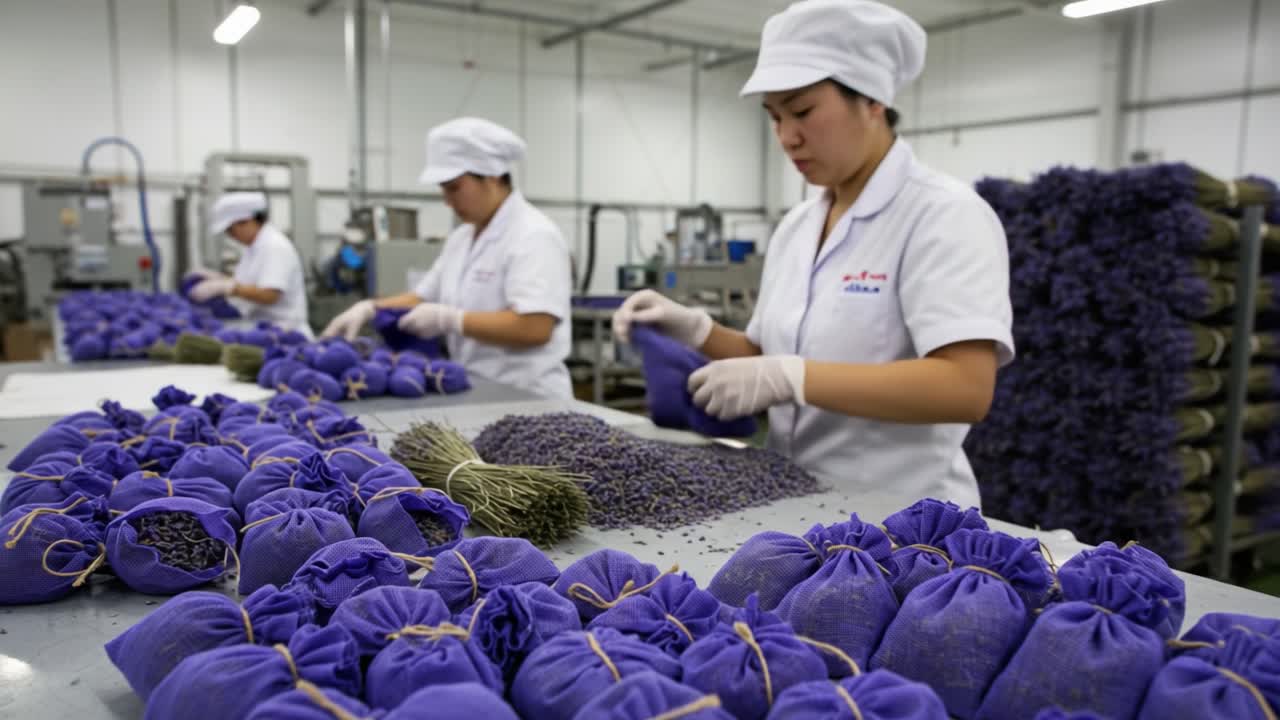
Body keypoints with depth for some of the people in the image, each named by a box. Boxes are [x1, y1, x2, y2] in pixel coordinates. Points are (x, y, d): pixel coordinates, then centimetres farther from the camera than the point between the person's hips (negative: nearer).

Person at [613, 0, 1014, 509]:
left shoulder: (944, 214, -13)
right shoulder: (794, 228, 7)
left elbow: (966, 387, -24)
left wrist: (789, 379, -29)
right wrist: (696, 331, -5)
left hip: (901, 520, -6)